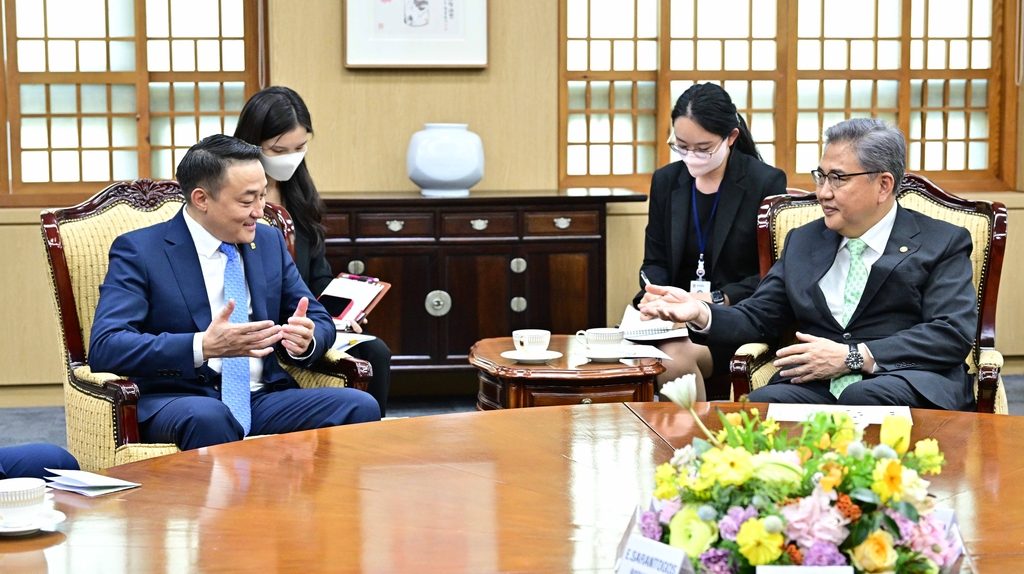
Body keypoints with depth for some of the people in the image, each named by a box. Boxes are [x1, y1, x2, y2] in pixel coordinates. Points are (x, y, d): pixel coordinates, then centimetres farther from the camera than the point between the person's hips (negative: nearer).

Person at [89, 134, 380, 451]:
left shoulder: (270, 242, 13)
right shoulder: (138, 250, -3)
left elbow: (320, 321, 18)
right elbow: (104, 347, -15)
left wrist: (306, 340, -9)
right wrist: (203, 347, -29)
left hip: (264, 398, 5)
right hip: (178, 401, -4)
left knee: (360, 406, -22)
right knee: (206, 417, -40)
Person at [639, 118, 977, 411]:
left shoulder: (943, 244, 9)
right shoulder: (803, 242, 24)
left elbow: (954, 333, -5)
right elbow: (759, 319, 20)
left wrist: (853, 356, -13)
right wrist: (701, 314, -3)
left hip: (905, 384, -3)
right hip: (816, 388, 3)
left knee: (863, 397, -39)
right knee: (762, 403, -31)